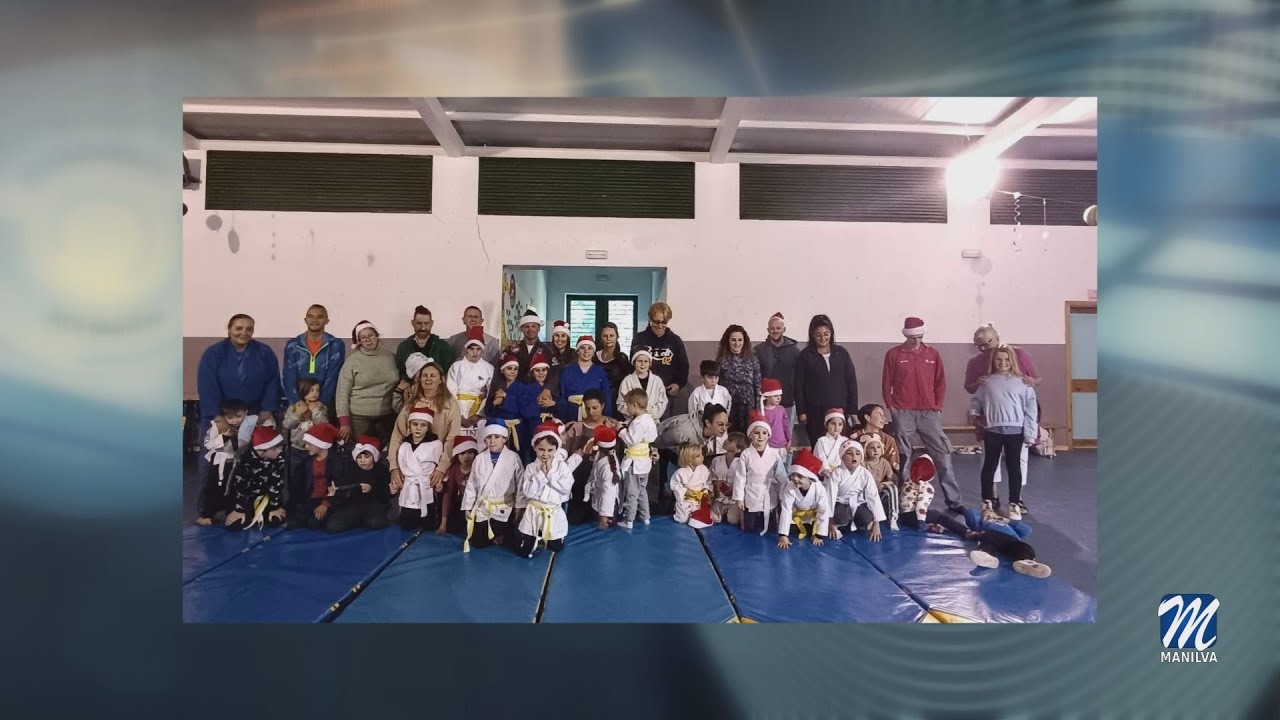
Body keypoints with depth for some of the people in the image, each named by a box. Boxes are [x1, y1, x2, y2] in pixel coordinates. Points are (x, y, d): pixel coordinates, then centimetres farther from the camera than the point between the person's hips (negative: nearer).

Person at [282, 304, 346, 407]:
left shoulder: (336, 346, 0)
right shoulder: (292, 346, 6)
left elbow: (332, 379, -7)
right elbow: (289, 379, -1)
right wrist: (297, 402, -17)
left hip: (325, 405, -1)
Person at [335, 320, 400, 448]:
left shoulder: (390, 356, 4)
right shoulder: (353, 360, -4)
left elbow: (398, 383, 14)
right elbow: (342, 392, -5)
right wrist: (344, 422, -10)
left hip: (387, 416, 3)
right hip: (359, 417, -2)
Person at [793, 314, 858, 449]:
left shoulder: (841, 353, 7)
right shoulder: (805, 355, 2)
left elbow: (852, 382, 7)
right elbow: (799, 386, 1)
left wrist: (853, 410, 2)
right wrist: (801, 412, -5)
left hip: (840, 409, 2)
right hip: (815, 412, -1)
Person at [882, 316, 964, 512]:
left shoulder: (933, 353, 6)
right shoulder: (893, 354, 1)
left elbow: (940, 382, 10)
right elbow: (886, 383, 3)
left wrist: (939, 406, 3)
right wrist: (891, 406, -3)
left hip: (929, 412, 2)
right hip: (903, 413, -2)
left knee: (942, 455, 2)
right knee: (901, 458, 3)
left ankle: (953, 500, 8)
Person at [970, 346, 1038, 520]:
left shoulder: (1021, 382, 1)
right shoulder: (987, 382, 6)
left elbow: (1030, 408, -2)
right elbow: (975, 401, 18)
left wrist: (1030, 433, -6)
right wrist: (976, 414, 1)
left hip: (1015, 430, -1)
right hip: (992, 430, 1)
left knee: (1013, 466, 6)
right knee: (989, 466, 8)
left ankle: (1015, 504, 15)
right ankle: (987, 502, 19)